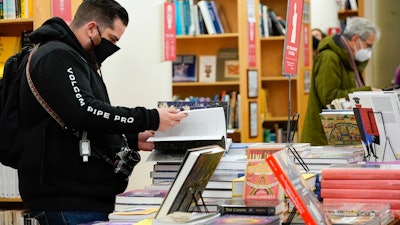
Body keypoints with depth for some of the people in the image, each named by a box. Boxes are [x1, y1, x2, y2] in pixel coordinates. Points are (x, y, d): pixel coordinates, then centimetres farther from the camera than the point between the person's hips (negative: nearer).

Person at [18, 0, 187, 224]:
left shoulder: (76, 59, 23)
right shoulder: (56, 57, -11)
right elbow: (83, 112, -25)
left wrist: (132, 140, 12)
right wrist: (150, 119, -21)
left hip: (88, 195, 11)